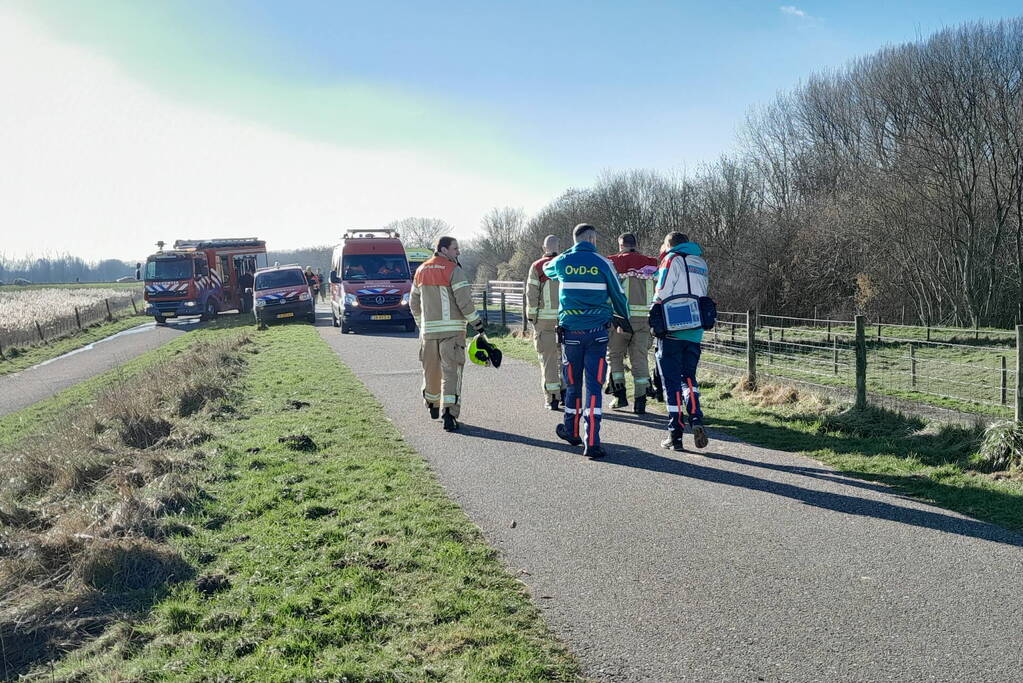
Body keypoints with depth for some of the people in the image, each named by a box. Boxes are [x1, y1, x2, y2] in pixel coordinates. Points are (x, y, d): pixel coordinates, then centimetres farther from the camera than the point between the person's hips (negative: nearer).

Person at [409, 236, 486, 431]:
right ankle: (449, 413, -16)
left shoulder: (421, 271, 12)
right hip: (452, 328, -5)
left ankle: (432, 405, 38)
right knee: (451, 371, -6)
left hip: (429, 329, 6)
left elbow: (414, 302, 18)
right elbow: (464, 300, -15)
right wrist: (476, 323, -5)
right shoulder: (454, 270, -8)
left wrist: (421, 324, 30)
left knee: (431, 369, 19)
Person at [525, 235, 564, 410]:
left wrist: (531, 317, 2)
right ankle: (564, 390, 12)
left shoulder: (537, 267, 0)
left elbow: (531, 294, -4)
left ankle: (551, 398, 3)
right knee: (565, 354, 16)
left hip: (544, 318, -1)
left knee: (548, 358, 3)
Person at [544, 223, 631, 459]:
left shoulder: (562, 262, 3)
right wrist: (624, 320, 25)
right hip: (597, 332, -2)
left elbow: (547, 269, 28)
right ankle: (592, 443, -7)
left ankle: (571, 431, 33)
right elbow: (618, 295, 8)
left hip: (570, 332, 2)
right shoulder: (603, 263, -2)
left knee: (572, 384, 16)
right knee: (594, 386, -2)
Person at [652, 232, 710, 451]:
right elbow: (703, 295, 16)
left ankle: (676, 434, 0)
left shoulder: (672, 259, -2)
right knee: (689, 378, 15)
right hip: (695, 332, 5)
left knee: (672, 382, 0)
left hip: (672, 332, -5)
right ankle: (696, 420, -7)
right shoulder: (701, 263, 18)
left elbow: (662, 295, -9)